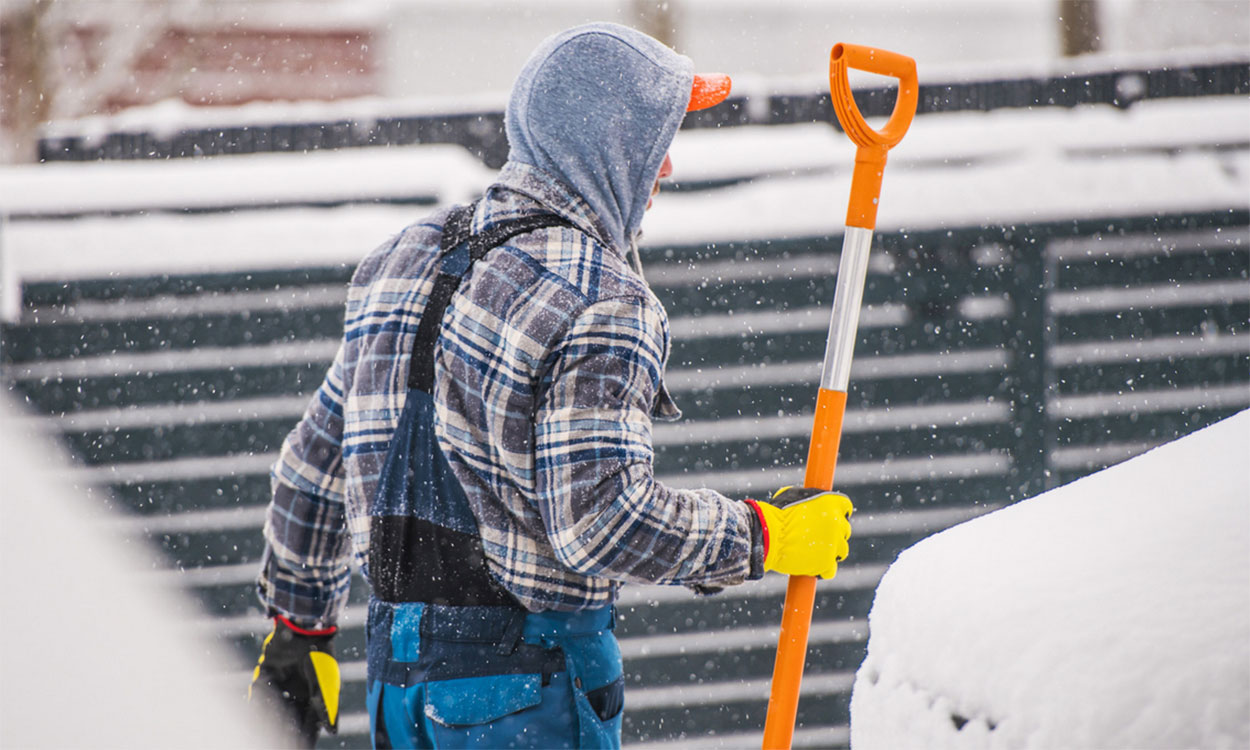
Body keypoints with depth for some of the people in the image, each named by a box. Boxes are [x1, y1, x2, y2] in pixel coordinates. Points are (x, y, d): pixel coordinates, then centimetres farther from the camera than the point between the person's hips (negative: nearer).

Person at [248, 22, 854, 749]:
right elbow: (602, 521, -21)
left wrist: (299, 624, 26)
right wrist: (763, 535, -8)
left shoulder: (407, 260, 12)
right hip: (526, 677, -8)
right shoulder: (602, 306, -14)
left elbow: (315, 459, 18)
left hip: (395, 662, 8)